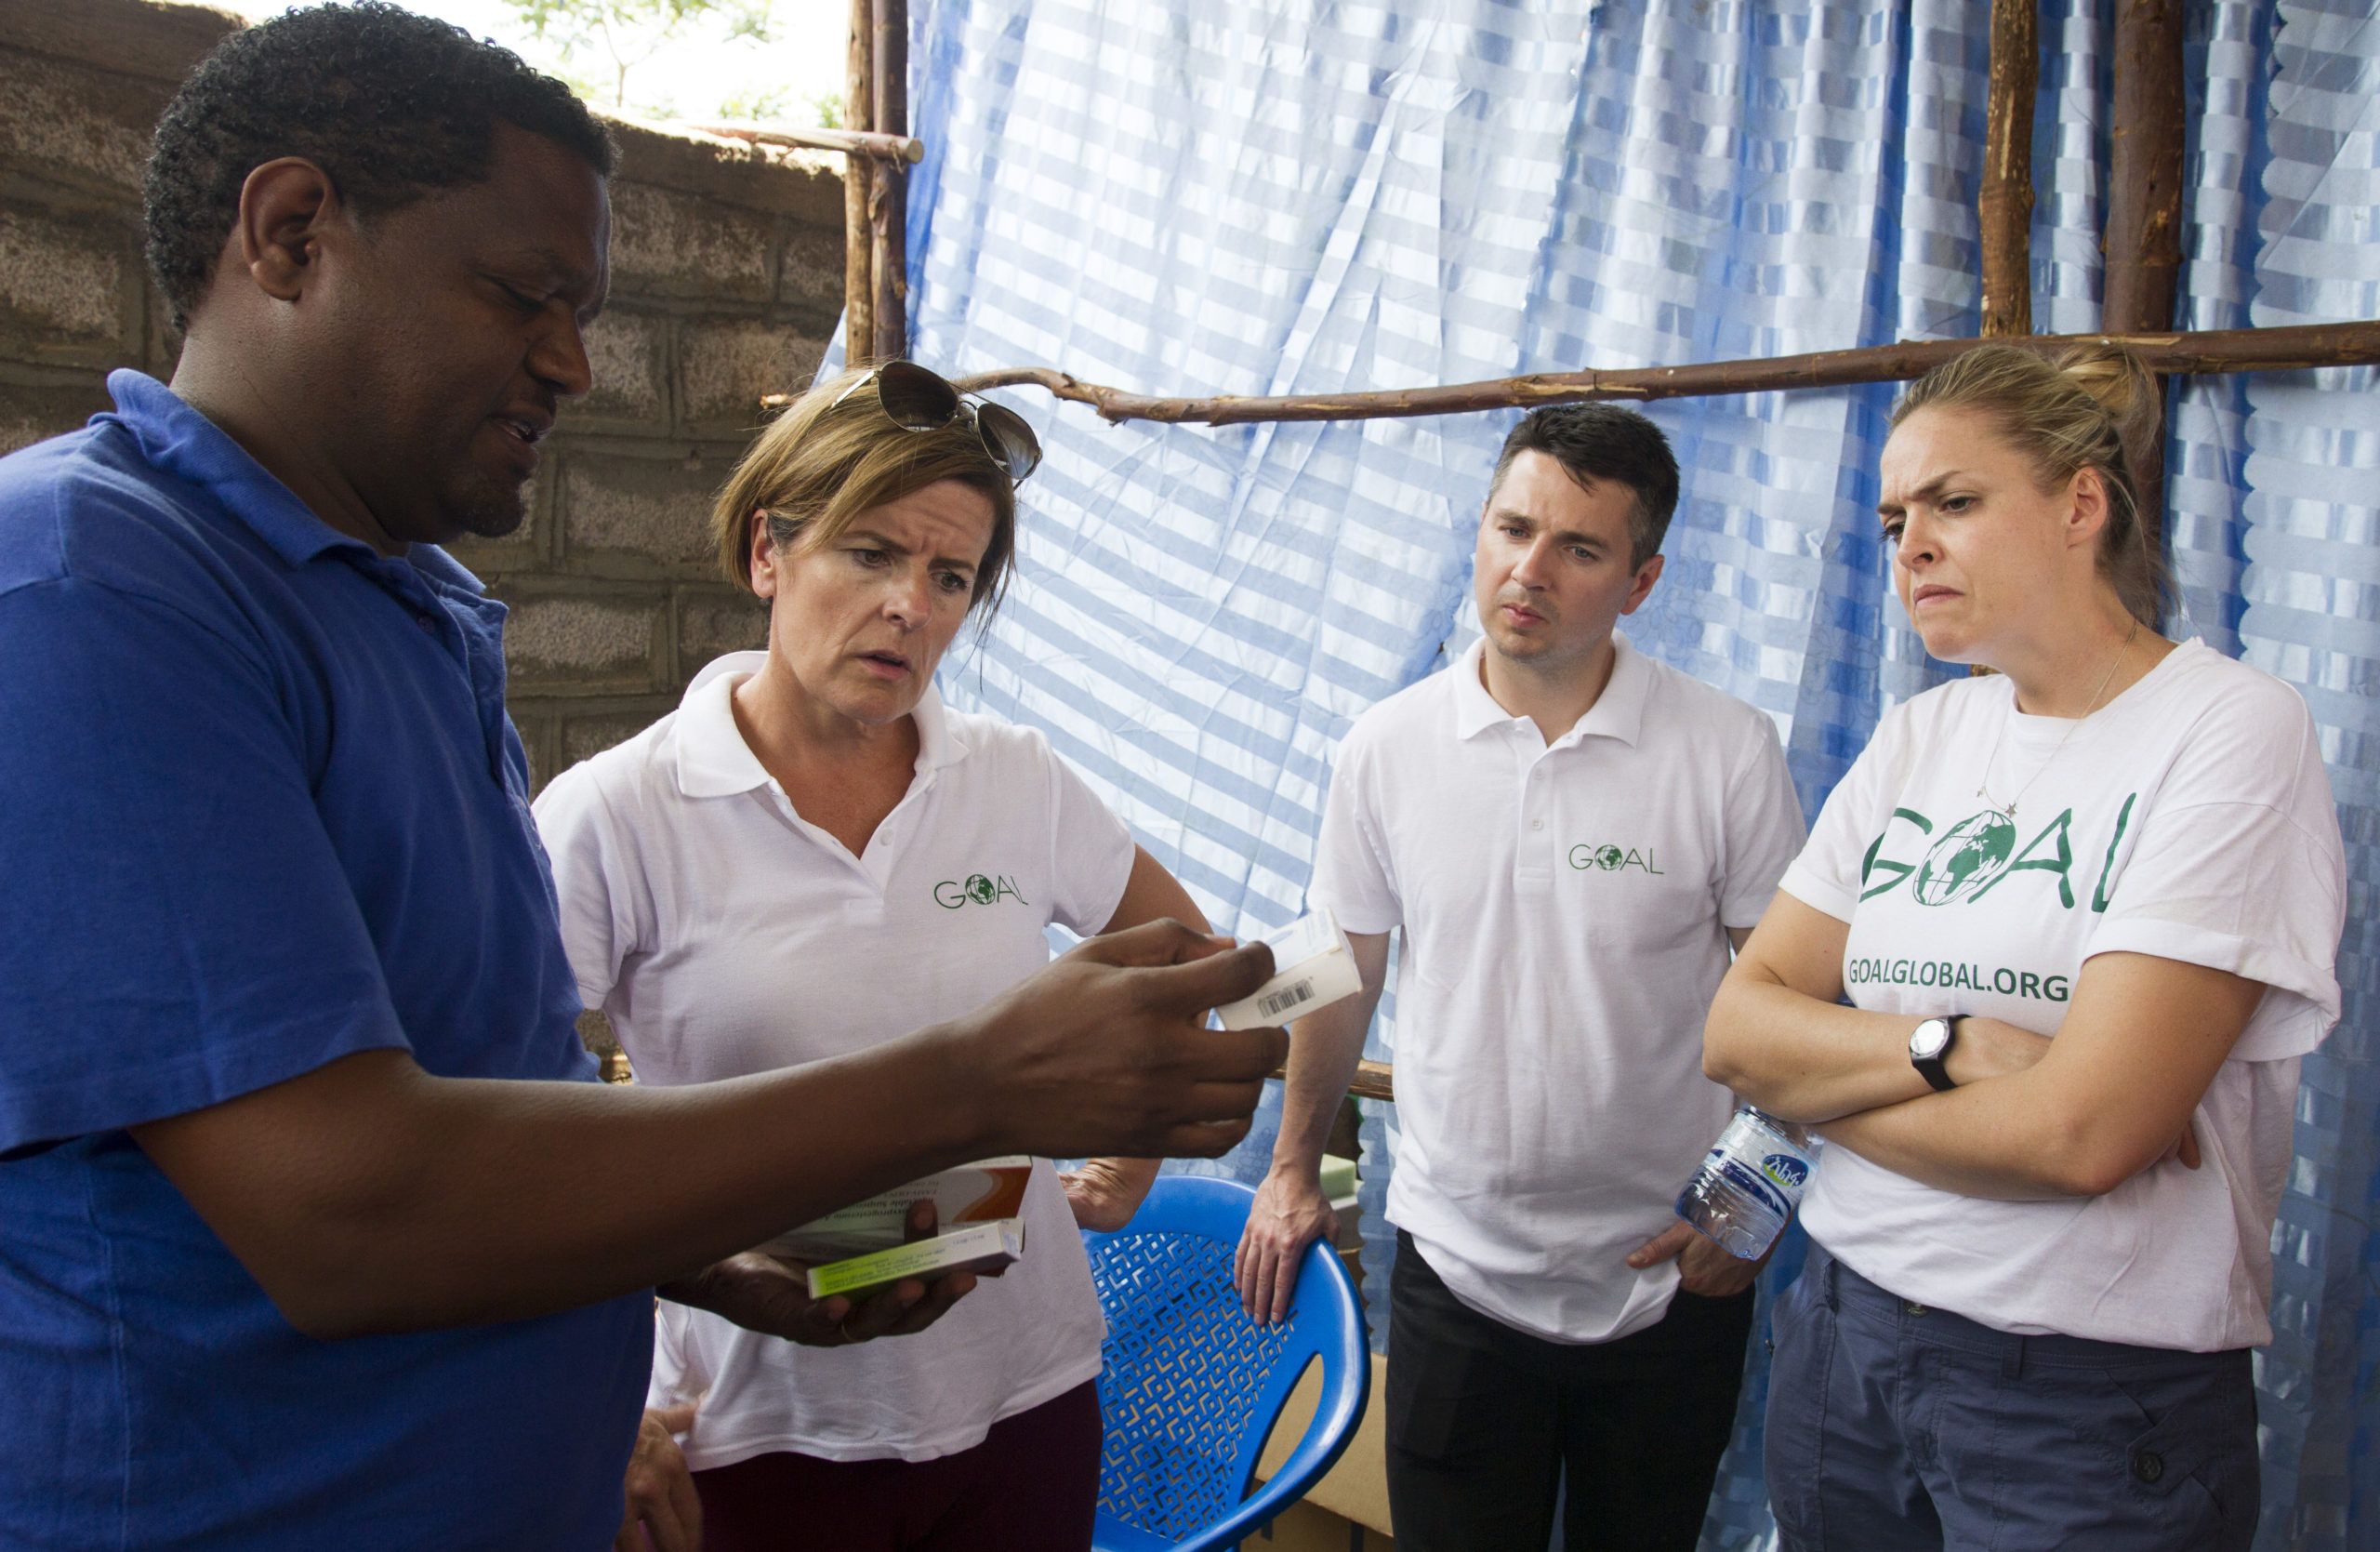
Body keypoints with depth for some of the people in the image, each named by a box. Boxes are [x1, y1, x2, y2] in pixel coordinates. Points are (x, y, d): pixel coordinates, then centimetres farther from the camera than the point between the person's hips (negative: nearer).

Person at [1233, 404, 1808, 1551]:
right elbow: (1344, 972, 6)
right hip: (1454, 1272, 1)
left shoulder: (1729, 754, -10)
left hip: (1669, 1284, -1)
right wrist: (1293, 1169, 11)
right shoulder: (1385, 749, -4)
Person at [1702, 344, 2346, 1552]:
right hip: (1844, 1327, 5)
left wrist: (1828, 1081, -9)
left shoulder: (2231, 730, -12)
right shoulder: (1916, 741, 5)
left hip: (2095, 1400, -5)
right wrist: (1950, 1049, -18)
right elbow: (1736, 1031, -2)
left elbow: (2083, 1134, -22)